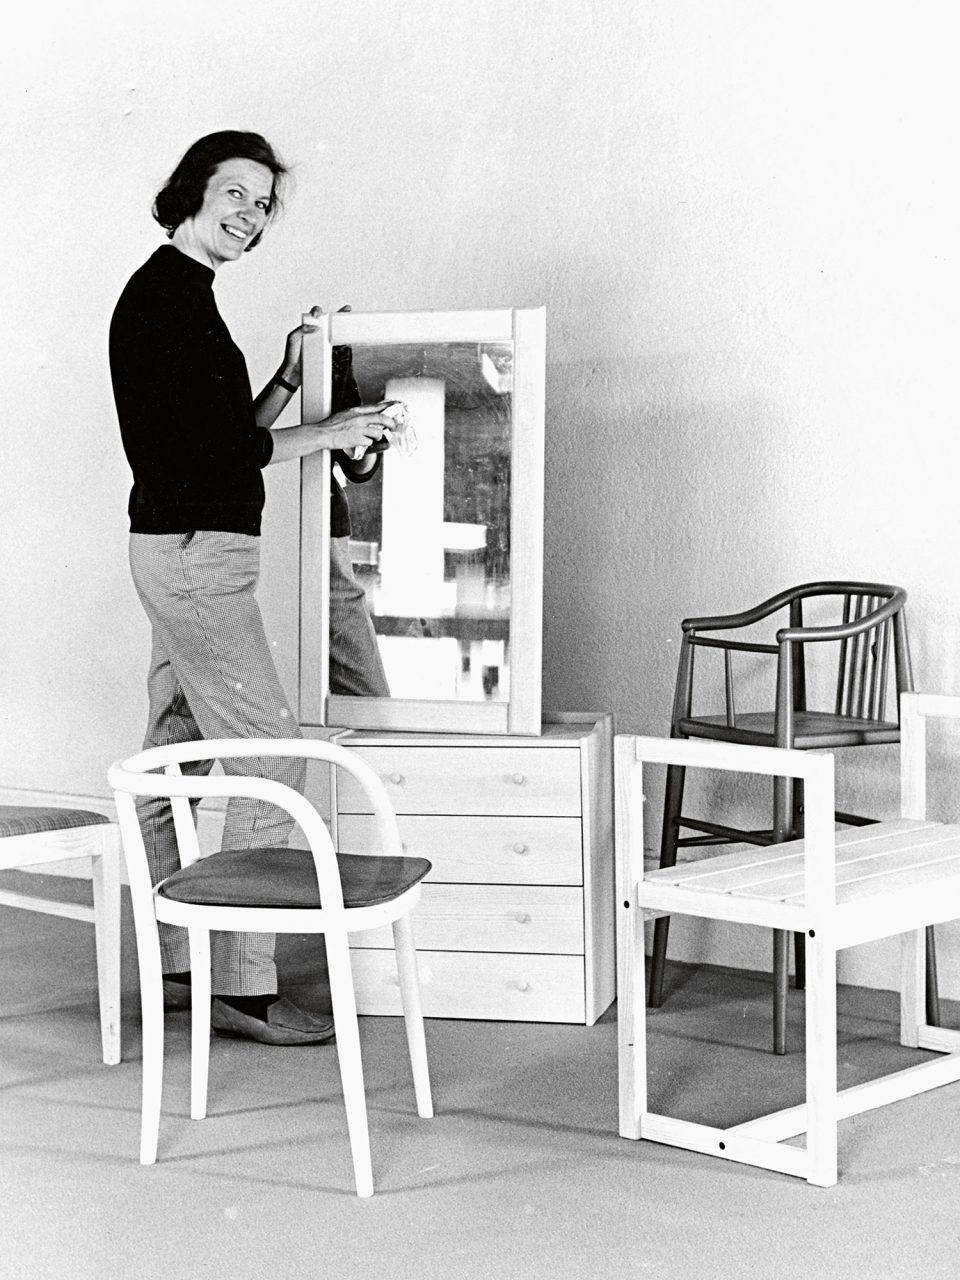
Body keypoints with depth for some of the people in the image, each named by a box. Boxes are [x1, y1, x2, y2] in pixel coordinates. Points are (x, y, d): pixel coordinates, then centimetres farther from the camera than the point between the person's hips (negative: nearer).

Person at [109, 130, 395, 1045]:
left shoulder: (176, 294, 18)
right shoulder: (168, 296, -14)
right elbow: (220, 449, -20)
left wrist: (287, 382, 12)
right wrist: (331, 432, -10)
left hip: (184, 550, 11)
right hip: (196, 554, -11)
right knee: (269, 756, -10)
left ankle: (172, 962, 20)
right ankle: (242, 986, -6)